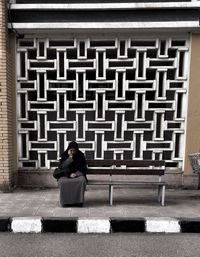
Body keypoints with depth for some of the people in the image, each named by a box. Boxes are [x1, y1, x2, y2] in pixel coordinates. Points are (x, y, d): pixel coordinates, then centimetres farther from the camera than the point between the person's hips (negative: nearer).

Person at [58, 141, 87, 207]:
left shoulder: (81, 155, 2)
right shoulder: (64, 155, 3)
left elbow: (83, 168, 1)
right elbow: (61, 166, -9)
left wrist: (76, 174, -16)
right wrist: (70, 157, -16)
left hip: (78, 174, 0)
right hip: (66, 175, 1)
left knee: (82, 180, -35)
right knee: (62, 182, -33)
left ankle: (79, 201, -22)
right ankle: (65, 201, -17)